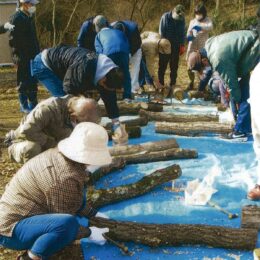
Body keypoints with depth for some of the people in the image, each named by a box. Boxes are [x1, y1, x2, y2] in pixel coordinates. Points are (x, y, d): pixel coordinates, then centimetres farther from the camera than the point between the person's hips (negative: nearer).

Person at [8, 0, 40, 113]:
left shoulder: (29, 17, 14)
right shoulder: (16, 18, -13)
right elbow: (13, 40, -16)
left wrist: (37, 52, 14)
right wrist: (19, 56, -18)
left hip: (32, 56, 8)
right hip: (22, 57, -8)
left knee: (33, 82, 12)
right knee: (23, 82, 0)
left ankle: (33, 104, 21)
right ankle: (24, 106, 10)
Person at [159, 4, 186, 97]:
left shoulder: (182, 19, 1)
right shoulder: (165, 17, -8)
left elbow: (182, 33, 8)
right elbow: (161, 32, -6)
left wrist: (182, 45, 1)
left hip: (176, 46, 2)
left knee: (174, 67, 3)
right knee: (162, 67, 3)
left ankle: (172, 86, 9)